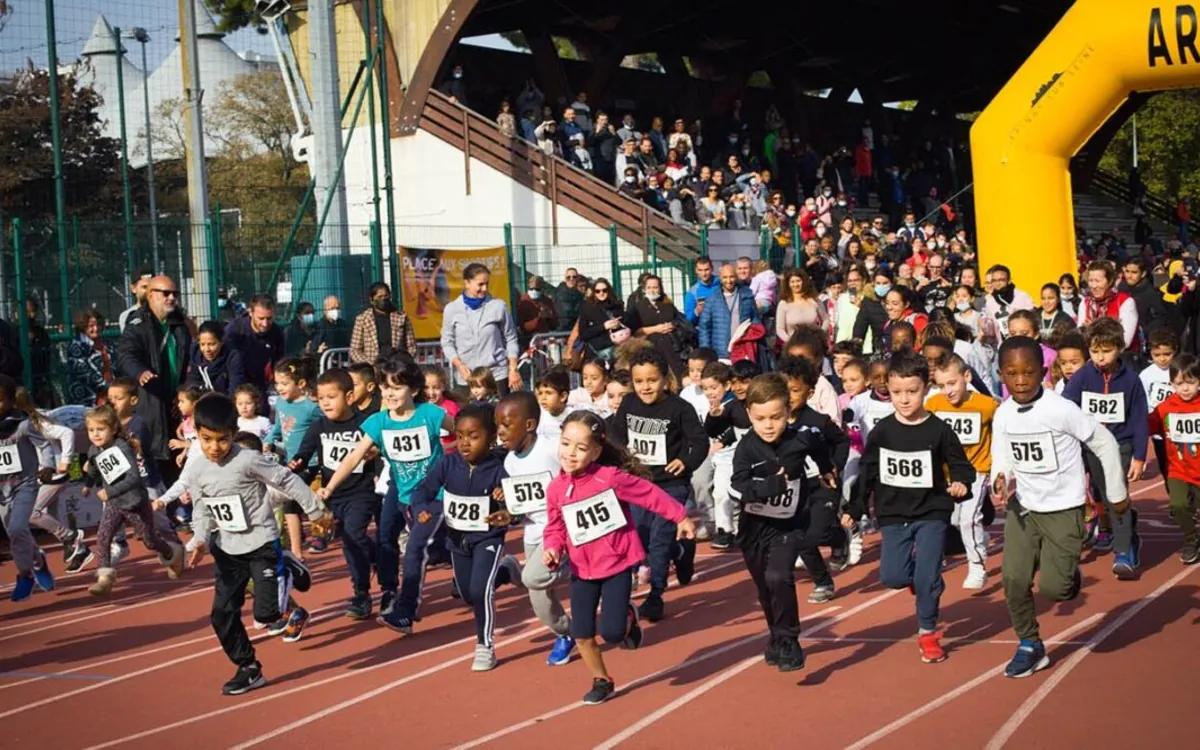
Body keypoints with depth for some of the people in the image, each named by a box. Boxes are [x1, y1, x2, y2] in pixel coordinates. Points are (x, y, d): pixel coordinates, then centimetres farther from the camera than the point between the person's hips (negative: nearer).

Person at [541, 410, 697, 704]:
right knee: (582, 636, 4)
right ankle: (602, 682, 28)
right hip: (582, 572, 4)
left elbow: (651, 495, -7)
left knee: (612, 632, -11)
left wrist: (680, 518, 2)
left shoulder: (611, 478, -18)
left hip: (616, 566, -4)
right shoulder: (556, 489, -5)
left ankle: (628, 618, 25)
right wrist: (551, 549, -15)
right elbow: (555, 528, 6)